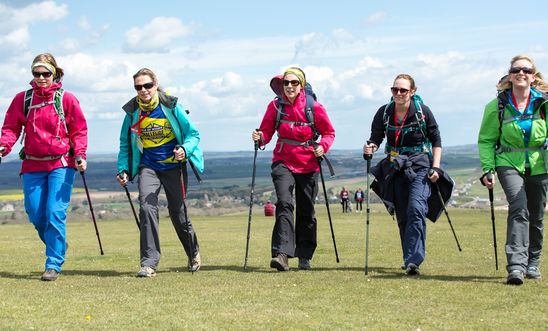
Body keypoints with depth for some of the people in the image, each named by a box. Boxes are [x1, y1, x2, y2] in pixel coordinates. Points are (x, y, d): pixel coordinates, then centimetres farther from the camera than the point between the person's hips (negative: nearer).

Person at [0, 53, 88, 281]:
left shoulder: (66, 99, 0)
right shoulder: (22, 99, 6)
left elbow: (79, 131, 3)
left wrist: (80, 154, -12)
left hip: (61, 164, -3)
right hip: (32, 165, 3)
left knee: (55, 213, -11)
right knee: (35, 215, 3)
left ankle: (54, 264, -6)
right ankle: (57, 247, 30)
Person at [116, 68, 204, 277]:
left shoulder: (171, 106, -9)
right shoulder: (132, 112, -3)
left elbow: (193, 134, -4)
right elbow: (125, 144, 8)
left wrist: (185, 149, -24)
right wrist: (123, 169, -4)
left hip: (174, 166, -1)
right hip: (148, 167, 1)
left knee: (177, 212, 6)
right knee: (147, 207, -20)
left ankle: (193, 252, 36)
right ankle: (149, 263, -18)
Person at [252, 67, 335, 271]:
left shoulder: (314, 107, -5)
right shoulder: (275, 106, -2)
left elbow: (329, 132, 3)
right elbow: (267, 131, 2)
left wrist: (323, 147, -15)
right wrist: (260, 137, -20)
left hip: (308, 165, 1)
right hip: (283, 162, -1)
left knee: (306, 211, 9)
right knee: (284, 203, -20)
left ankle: (304, 256, 23)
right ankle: (282, 254, -28)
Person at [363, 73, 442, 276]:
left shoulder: (423, 112, -7)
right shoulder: (384, 113, -1)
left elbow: (436, 140, 2)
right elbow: (376, 138, 7)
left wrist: (435, 167, -5)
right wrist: (371, 147, -17)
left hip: (420, 166, -4)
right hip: (396, 168, 4)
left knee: (416, 209, -20)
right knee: (402, 215, 6)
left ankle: (413, 260, -25)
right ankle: (410, 260, 17)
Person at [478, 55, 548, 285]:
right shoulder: (498, 106, -3)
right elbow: (486, 140, 4)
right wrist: (487, 170, -5)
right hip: (509, 164, -2)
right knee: (519, 208, -22)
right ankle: (516, 266, -28)